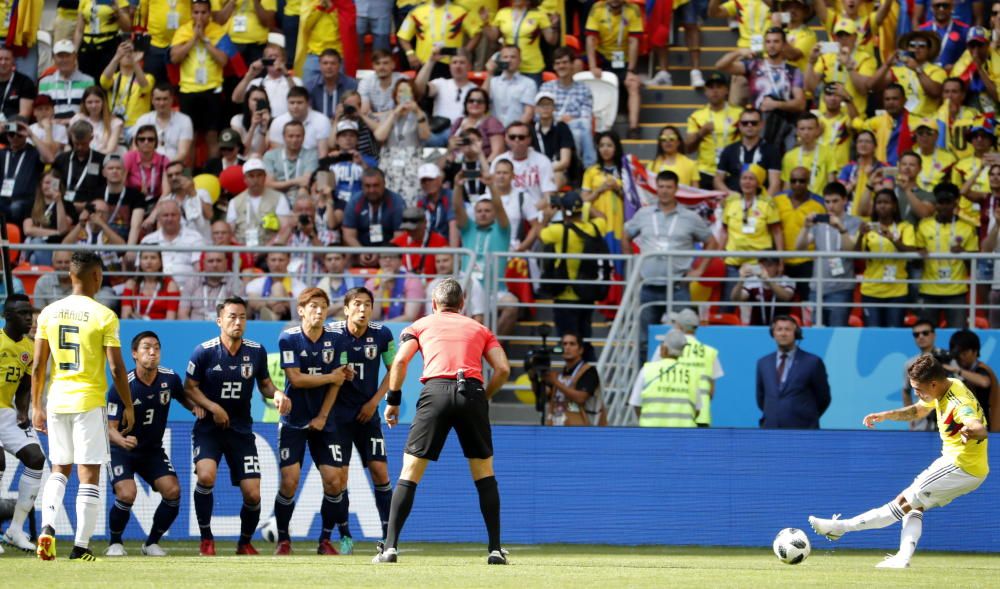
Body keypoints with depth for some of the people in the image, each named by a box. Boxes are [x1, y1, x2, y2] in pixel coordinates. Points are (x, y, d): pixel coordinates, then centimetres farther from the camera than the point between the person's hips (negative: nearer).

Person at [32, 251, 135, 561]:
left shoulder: (49, 313, 3)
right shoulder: (104, 317, -9)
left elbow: (38, 366, 4)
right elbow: (116, 369, -9)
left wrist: (36, 406, 13)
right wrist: (128, 407, 2)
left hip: (56, 402, 4)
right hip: (89, 402, -4)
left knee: (59, 469, 18)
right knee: (89, 475, 2)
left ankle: (47, 527, -3)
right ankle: (81, 545, 0)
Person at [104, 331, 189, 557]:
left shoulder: (170, 379, -8)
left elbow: (183, 397, 14)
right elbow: (110, 427, -20)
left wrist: (195, 407, -9)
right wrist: (122, 441, -43)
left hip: (153, 450, 4)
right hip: (122, 450, -4)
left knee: (173, 491, -16)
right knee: (127, 494, -26)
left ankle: (152, 543, 6)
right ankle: (114, 543, 2)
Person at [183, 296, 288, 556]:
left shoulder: (256, 351, 0)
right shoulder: (204, 351, -8)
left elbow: (264, 383, 14)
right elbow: (189, 387, -1)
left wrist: (276, 394, -9)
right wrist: (213, 407, -15)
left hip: (241, 430, 3)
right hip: (209, 427, -3)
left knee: (252, 494, -5)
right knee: (206, 475, -28)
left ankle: (245, 543, 23)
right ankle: (206, 539, -10)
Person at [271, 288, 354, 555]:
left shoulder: (333, 338, 2)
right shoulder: (289, 338, -8)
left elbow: (336, 382, 3)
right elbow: (296, 378, -15)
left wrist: (322, 416, -5)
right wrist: (331, 377, -10)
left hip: (323, 422, 3)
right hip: (294, 421, -3)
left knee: (333, 481, -6)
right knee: (290, 481, -10)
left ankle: (325, 540, 8)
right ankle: (283, 540, 7)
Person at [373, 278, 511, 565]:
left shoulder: (421, 325, 21)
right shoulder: (479, 329, 25)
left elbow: (400, 361, 5)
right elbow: (503, 369, 11)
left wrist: (392, 400, 12)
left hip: (436, 391, -1)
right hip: (472, 392, 1)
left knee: (410, 471, 3)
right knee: (484, 471, 15)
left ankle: (390, 547, -6)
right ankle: (496, 549, 10)